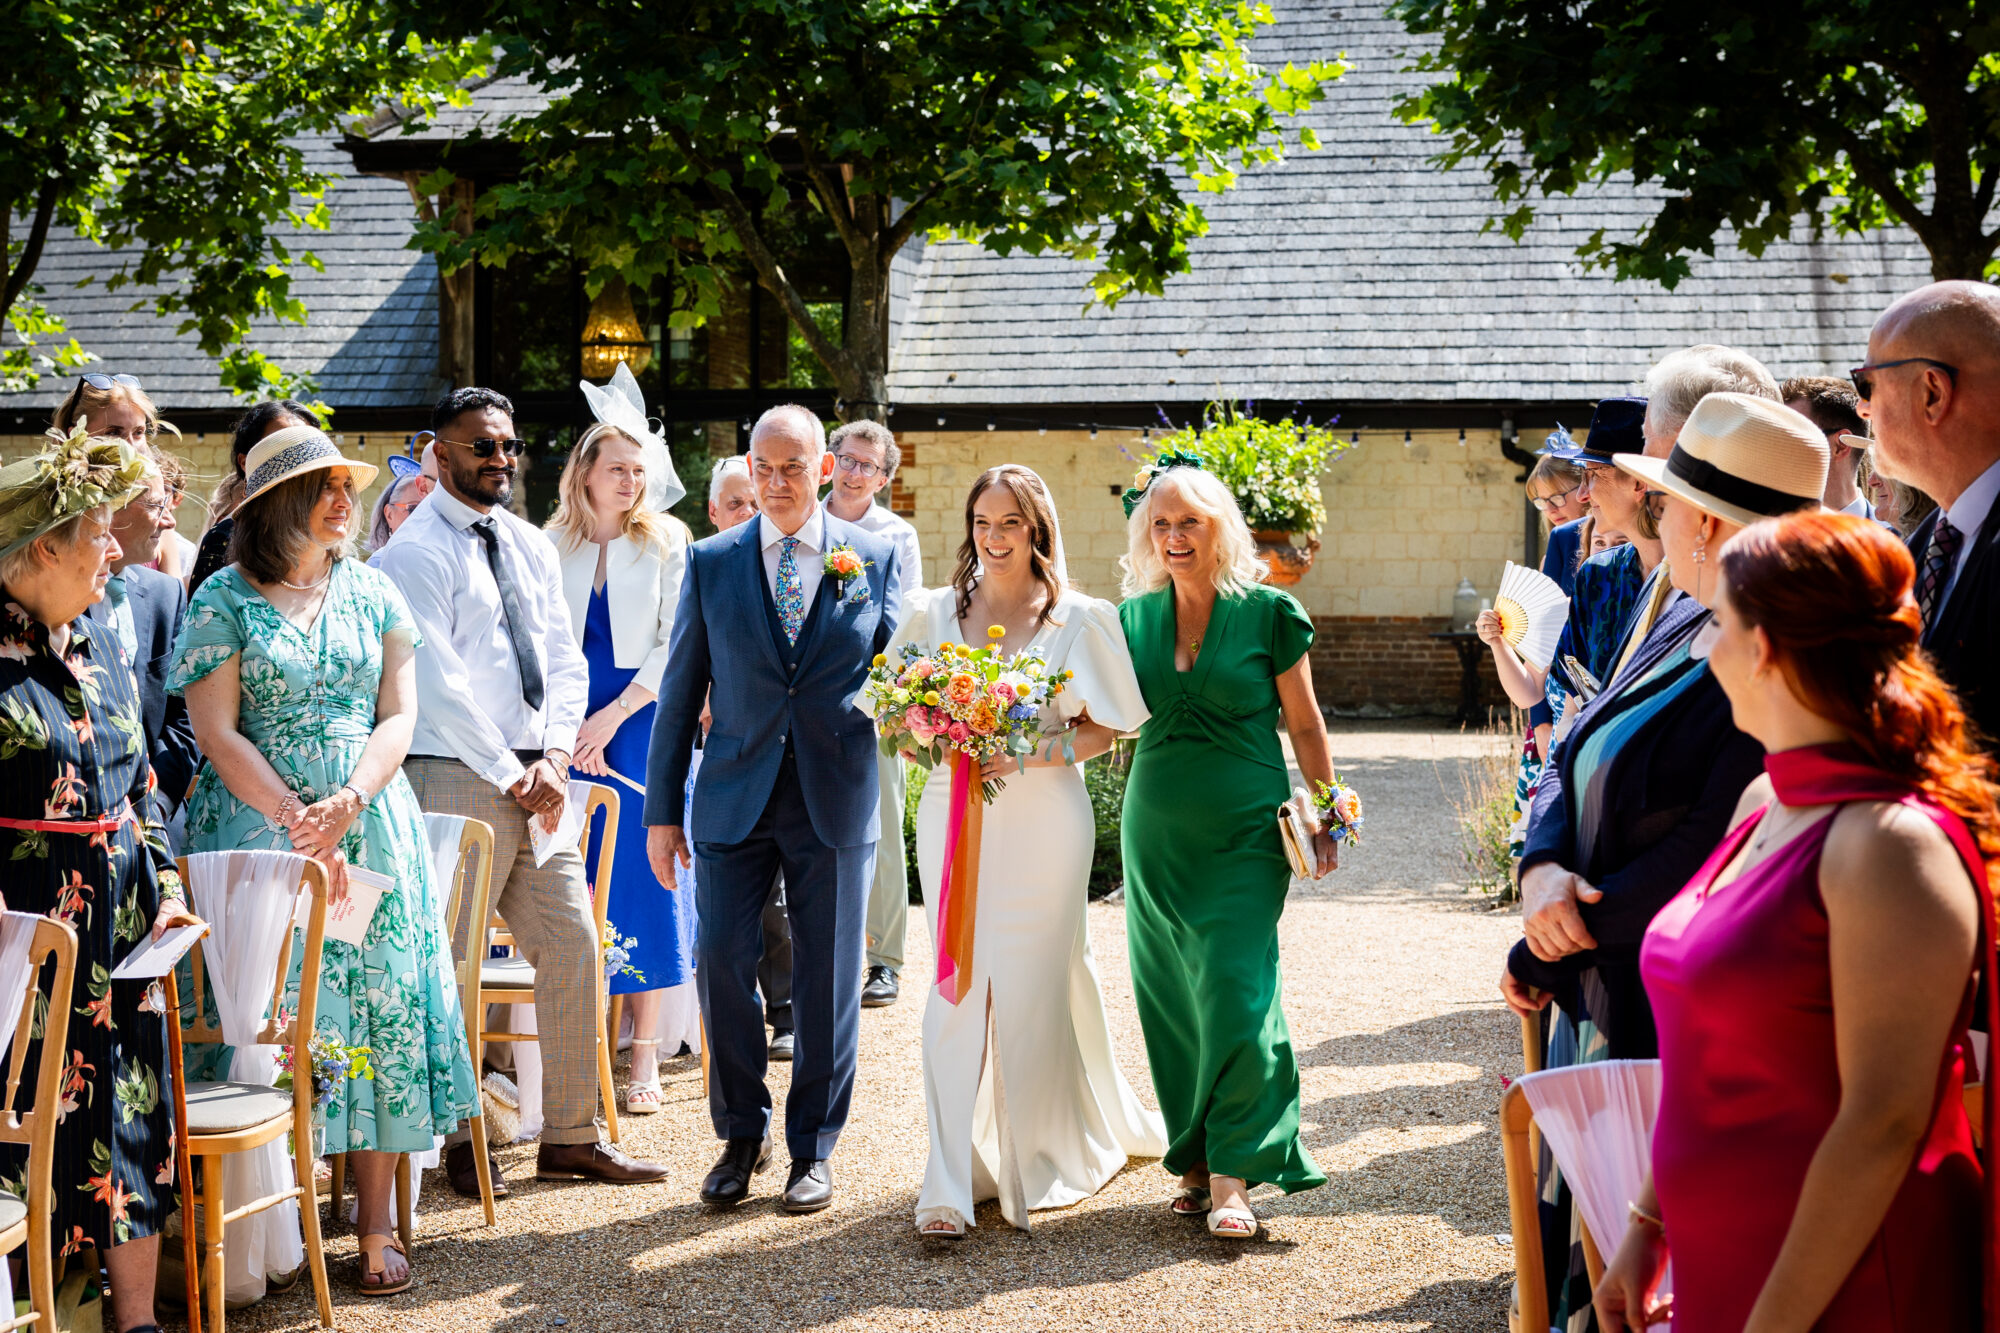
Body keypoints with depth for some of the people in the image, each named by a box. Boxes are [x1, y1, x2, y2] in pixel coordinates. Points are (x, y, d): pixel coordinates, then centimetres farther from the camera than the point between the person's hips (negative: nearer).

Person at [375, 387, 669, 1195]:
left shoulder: (530, 546, 16)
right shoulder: (415, 553, -7)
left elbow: (564, 664, 12)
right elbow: (438, 682, -13)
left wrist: (555, 757, -4)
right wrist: (512, 776, -13)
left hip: (537, 779, 7)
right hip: (457, 778, -7)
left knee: (574, 946, 5)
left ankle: (571, 1136, 13)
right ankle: (461, 1142, 9)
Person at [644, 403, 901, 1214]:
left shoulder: (876, 558, 4)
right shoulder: (711, 563, 6)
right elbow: (680, 690, 7)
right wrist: (662, 810, 5)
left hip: (836, 798, -1)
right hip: (735, 798, 1)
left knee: (827, 979, 4)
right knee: (722, 964, -2)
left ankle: (813, 1148, 18)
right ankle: (742, 1136, 17)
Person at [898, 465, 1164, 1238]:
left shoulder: (1079, 620, 3)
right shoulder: (934, 615, 10)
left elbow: (1104, 729, 1)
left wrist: (1031, 756, -14)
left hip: (1042, 820, -1)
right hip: (953, 817, 2)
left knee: (1034, 986, 3)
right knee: (958, 986, -5)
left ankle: (1048, 1153, 25)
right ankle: (951, 1182, -6)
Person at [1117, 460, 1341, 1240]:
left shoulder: (1268, 613, -3)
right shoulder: (1134, 618, 7)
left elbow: (1305, 725, 2)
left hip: (1244, 831, -4)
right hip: (1157, 831, 4)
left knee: (1235, 993, -11)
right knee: (1170, 999, 6)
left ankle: (1234, 1175, -4)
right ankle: (1196, 1162, 18)